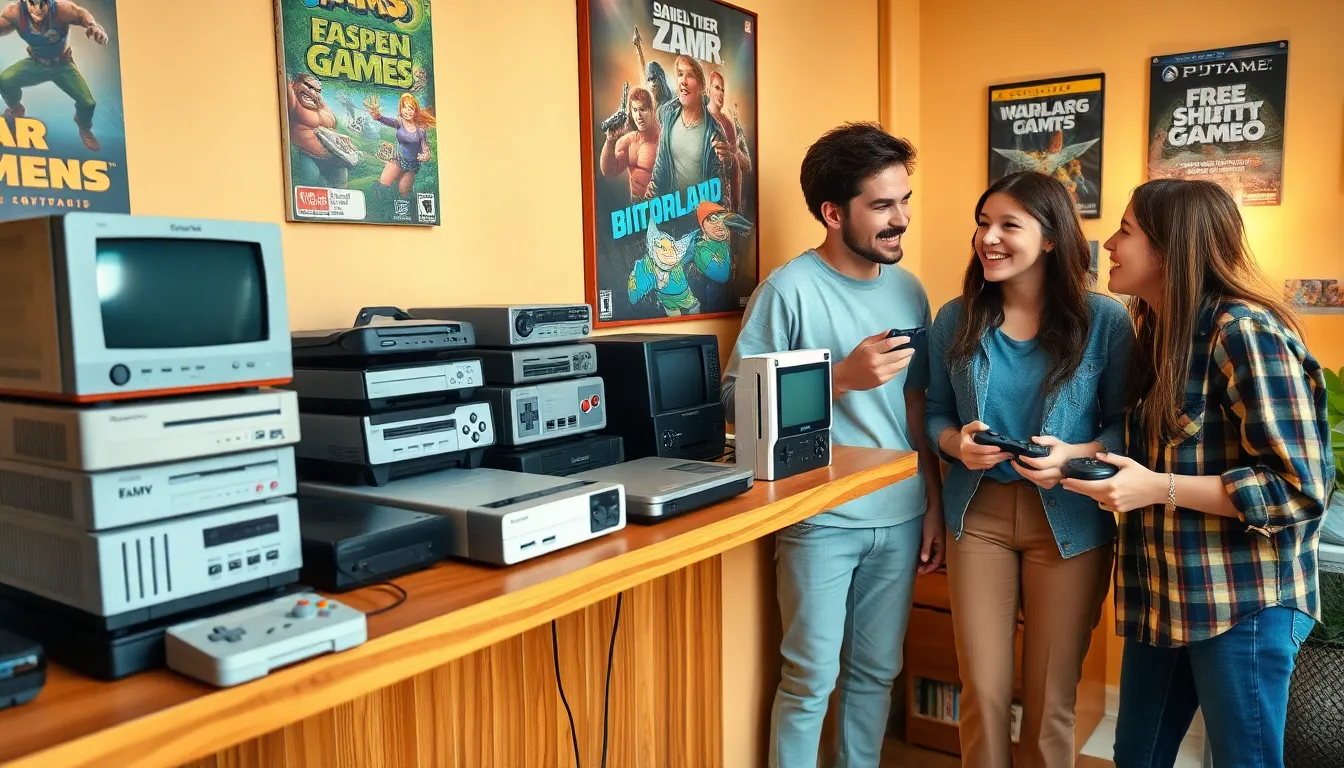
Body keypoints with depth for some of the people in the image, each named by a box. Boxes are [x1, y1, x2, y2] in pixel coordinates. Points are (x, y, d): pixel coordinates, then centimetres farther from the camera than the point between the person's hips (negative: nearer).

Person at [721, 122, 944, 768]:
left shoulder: (908, 290, 7)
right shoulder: (790, 290, -11)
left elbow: (915, 404, 13)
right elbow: (738, 402, -14)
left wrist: (933, 502, 11)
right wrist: (843, 378, -21)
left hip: (899, 517, 6)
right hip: (821, 519, -5)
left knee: (877, 671, 16)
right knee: (811, 680, 4)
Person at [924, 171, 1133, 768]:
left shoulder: (1104, 321, -6)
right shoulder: (954, 320, 1)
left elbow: (1127, 425, -1)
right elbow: (935, 413, 9)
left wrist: (1075, 455, -20)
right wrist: (956, 443, -13)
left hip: (1069, 520, -1)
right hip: (978, 514, 2)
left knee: (1051, 696, 11)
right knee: (982, 690, 7)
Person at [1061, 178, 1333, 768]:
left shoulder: (1244, 332, -16)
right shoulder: (1155, 329, 10)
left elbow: (1301, 489, -19)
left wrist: (1158, 488, -22)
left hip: (1243, 602, -8)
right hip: (1160, 596, 8)